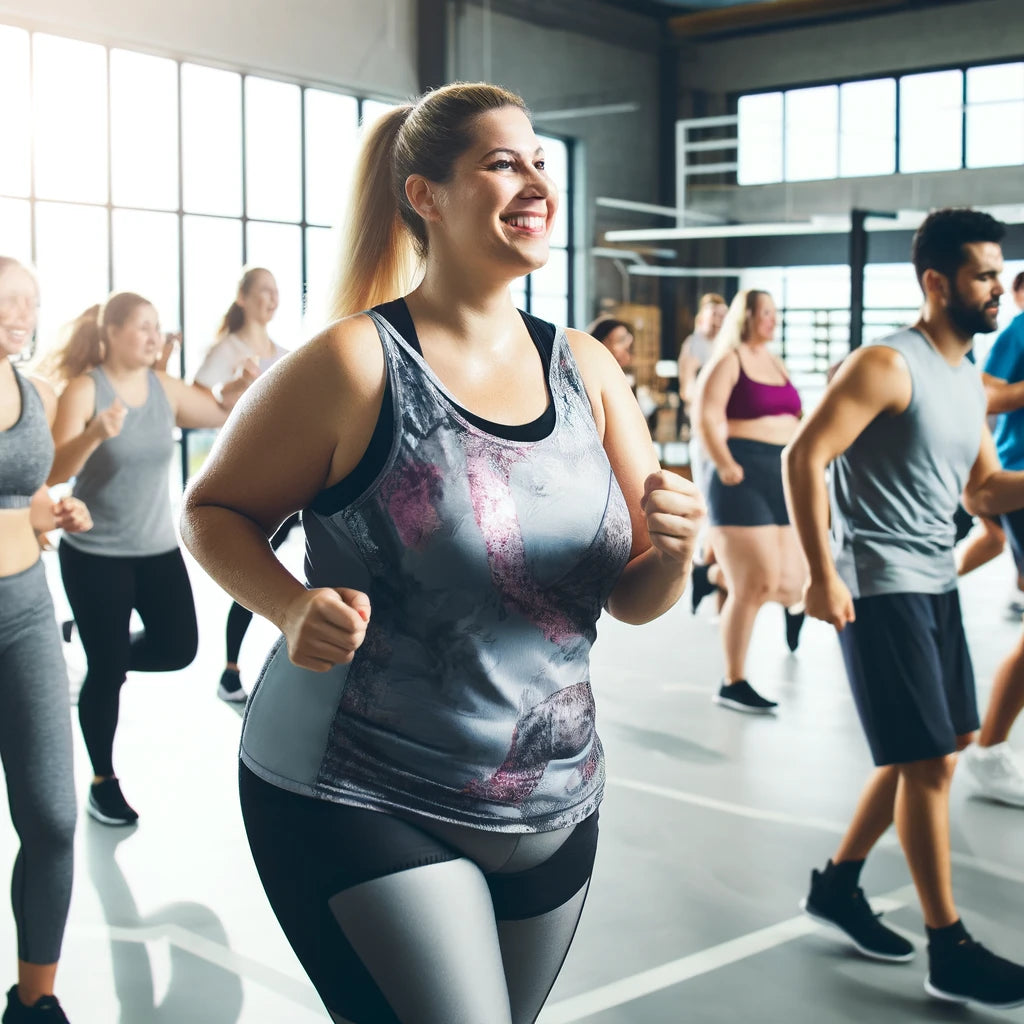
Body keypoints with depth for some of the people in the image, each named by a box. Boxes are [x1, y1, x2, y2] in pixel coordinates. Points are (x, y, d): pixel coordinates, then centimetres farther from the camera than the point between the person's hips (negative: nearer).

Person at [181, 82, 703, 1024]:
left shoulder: (587, 370, 2)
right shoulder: (359, 363, -13)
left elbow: (636, 601, 4)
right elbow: (214, 511, -4)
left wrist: (673, 550, -18)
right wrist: (294, 608, -22)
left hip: (553, 812, 6)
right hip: (359, 806, -5)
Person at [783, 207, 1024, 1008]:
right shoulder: (889, 365, -14)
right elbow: (804, 457, -19)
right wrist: (823, 575, -23)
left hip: (935, 584, 9)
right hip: (880, 589, -9)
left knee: (933, 751, 16)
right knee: (928, 761, -5)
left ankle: (837, 884, 32)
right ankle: (951, 953, 6)